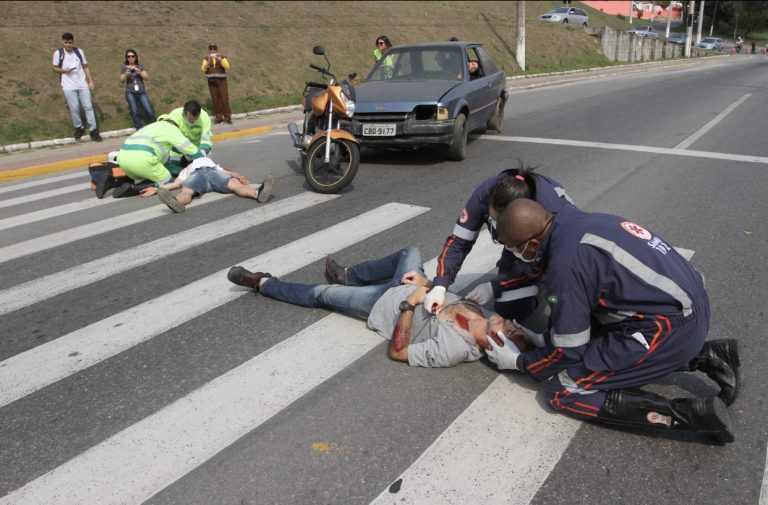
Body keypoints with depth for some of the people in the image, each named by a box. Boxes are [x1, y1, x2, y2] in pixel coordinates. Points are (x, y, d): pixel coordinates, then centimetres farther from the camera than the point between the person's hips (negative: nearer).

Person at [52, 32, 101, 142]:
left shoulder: (79, 51, 6)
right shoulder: (58, 53, 1)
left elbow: (85, 67, 11)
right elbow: (55, 68, 8)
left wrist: (91, 81, 3)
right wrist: (63, 70, -13)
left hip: (83, 84, 2)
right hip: (69, 86, -1)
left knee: (88, 106, -2)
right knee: (74, 108, -1)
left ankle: (93, 130, 1)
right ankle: (79, 128, 16)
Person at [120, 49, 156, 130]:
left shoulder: (140, 66, 11)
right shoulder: (124, 68, 9)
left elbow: (147, 78, 0)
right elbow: (122, 81, 0)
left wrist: (139, 71, -17)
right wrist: (126, 75, -20)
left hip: (141, 92, 1)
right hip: (130, 93, -1)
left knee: (149, 111, -16)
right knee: (134, 112, -21)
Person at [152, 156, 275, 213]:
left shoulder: (212, 163, 45)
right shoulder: (186, 170, 44)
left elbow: (226, 172, 25)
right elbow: (176, 184, 24)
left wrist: (239, 177, 3)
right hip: (195, 174, 0)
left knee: (235, 184, -33)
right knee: (185, 192, -37)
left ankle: (257, 193, -62)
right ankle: (176, 203, -69)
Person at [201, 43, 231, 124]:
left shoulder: (222, 57, -1)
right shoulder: (206, 59, 4)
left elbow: (227, 67, -15)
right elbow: (203, 69, -7)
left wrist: (220, 59, -28)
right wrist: (208, 62, -21)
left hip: (221, 81, -2)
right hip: (211, 82, 2)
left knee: (224, 99, -8)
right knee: (215, 100, 2)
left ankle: (227, 117, -4)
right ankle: (218, 117, 8)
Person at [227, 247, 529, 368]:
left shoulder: (452, 350, -38)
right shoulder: (485, 318, -19)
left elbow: (396, 352, -30)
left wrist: (409, 304, -35)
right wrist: (425, 284, -17)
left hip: (386, 306, -6)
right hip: (411, 289, 7)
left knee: (322, 293, 4)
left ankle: (262, 284, 30)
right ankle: (348, 277, 40)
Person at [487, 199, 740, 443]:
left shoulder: (565, 263, -20)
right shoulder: (582, 220, 6)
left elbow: (568, 351, -8)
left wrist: (518, 362, 8)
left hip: (671, 329, -9)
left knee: (563, 391, -5)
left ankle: (686, 413, -10)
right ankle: (707, 356, 16)